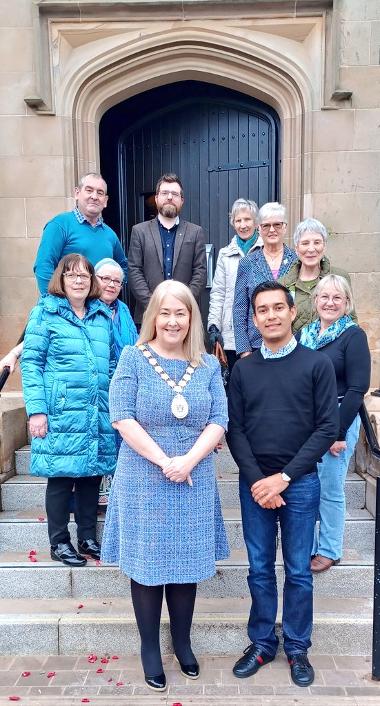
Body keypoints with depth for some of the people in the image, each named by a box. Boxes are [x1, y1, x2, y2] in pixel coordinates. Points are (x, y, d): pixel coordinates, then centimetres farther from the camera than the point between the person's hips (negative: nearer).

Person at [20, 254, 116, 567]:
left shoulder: (104, 316, 14)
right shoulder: (46, 313, 1)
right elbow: (31, 363, -3)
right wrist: (37, 410, -11)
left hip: (99, 415, 4)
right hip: (61, 414, -4)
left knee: (92, 475, 11)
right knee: (61, 476, 3)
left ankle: (88, 537, 27)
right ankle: (59, 543, 20)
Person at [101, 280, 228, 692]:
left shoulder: (208, 365, 5)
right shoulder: (133, 357, -4)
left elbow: (218, 420, -1)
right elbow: (122, 417, -11)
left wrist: (188, 460, -16)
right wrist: (163, 461, -16)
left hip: (194, 482, 3)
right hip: (143, 480, -2)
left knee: (188, 563, 14)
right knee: (146, 563, 9)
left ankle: (182, 642, 35)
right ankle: (150, 647, 29)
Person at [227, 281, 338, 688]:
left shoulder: (317, 364, -2)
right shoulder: (243, 369, 4)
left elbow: (327, 428, -6)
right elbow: (234, 429, 2)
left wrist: (284, 476, -12)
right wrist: (256, 479, -9)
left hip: (300, 482, -1)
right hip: (254, 482, 2)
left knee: (298, 570, 10)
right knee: (260, 569, 12)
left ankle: (297, 648, 28)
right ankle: (262, 643, 29)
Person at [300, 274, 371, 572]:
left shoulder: (353, 335, -7)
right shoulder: (307, 333, 9)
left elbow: (358, 388, -12)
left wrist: (339, 432, -14)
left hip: (337, 420, -5)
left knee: (330, 489, 5)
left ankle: (329, 550, 24)